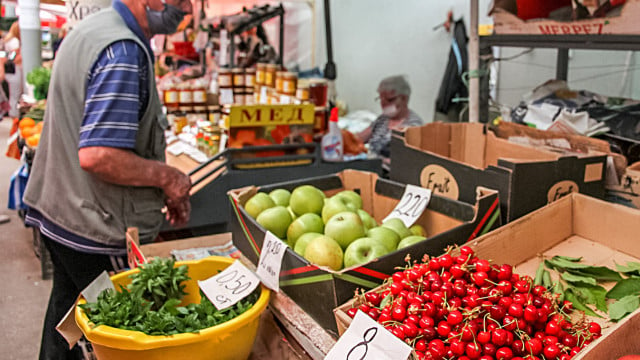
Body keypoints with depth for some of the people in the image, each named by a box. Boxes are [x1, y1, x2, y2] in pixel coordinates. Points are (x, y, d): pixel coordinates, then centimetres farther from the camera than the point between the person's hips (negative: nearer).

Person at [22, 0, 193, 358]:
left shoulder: (91, 29, 11)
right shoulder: (124, 52, -22)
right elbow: (97, 156, -31)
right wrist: (168, 177, -15)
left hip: (61, 216, 10)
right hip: (99, 235, -10)